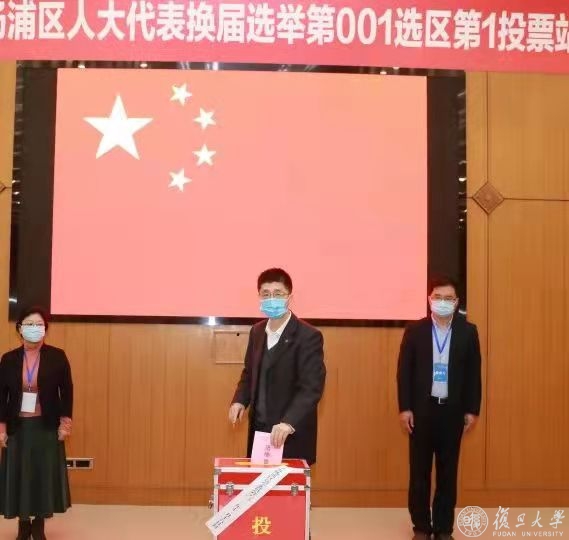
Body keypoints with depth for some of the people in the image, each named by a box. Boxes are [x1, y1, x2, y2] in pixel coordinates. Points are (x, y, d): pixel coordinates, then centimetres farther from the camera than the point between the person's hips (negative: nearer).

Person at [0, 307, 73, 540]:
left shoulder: (57, 356, -4)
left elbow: (67, 391, -1)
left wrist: (65, 423, -5)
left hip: (47, 426, -1)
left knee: (45, 474, 3)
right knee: (19, 475, 5)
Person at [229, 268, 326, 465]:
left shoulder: (308, 336, -15)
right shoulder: (257, 331, 7)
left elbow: (311, 387, -23)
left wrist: (288, 423, -35)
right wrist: (240, 400, 0)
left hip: (291, 436, -6)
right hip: (259, 429, 6)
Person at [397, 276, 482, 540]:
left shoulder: (468, 332, 2)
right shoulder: (415, 330, -1)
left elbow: (473, 373, 4)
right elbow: (404, 371, -1)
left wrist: (472, 410, 0)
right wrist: (404, 408, -7)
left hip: (453, 410, 1)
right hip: (422, 409, -1)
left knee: (448, 471, 8)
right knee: (420, 471, 6)